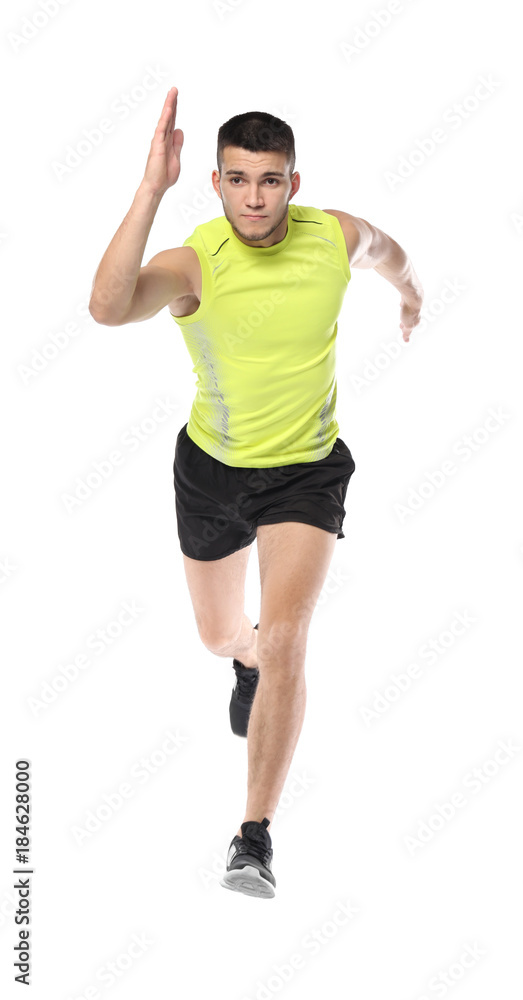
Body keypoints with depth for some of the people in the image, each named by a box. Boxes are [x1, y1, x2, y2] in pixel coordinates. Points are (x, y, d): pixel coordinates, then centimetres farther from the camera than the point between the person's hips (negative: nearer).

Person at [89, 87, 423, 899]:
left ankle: (256, 836, -9)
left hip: (307, 471, 0)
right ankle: (252, 664, 61)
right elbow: (108, 309, -47)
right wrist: (152, 189, -51)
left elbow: (386, 252, 13)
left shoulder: (335, 236, -14)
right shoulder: (193, 264, -24)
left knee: (284, 641, -18)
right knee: (220, 638, 20)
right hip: (211, 468, 1)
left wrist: (410, 291, 33)